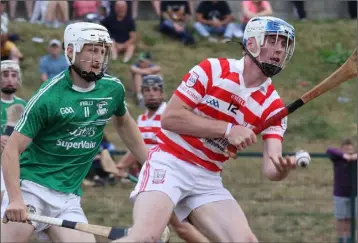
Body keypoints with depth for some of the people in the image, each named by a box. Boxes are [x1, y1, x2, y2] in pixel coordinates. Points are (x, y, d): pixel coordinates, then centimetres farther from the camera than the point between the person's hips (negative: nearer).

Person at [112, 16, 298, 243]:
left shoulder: (272, 105, 2)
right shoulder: (213, 70, -7)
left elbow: (270, 168, -7)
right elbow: (170, 117, -13)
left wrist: (283, 168, -32)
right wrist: (228, 129, -19)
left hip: (208, 180, 5)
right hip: (170, 164, -5)